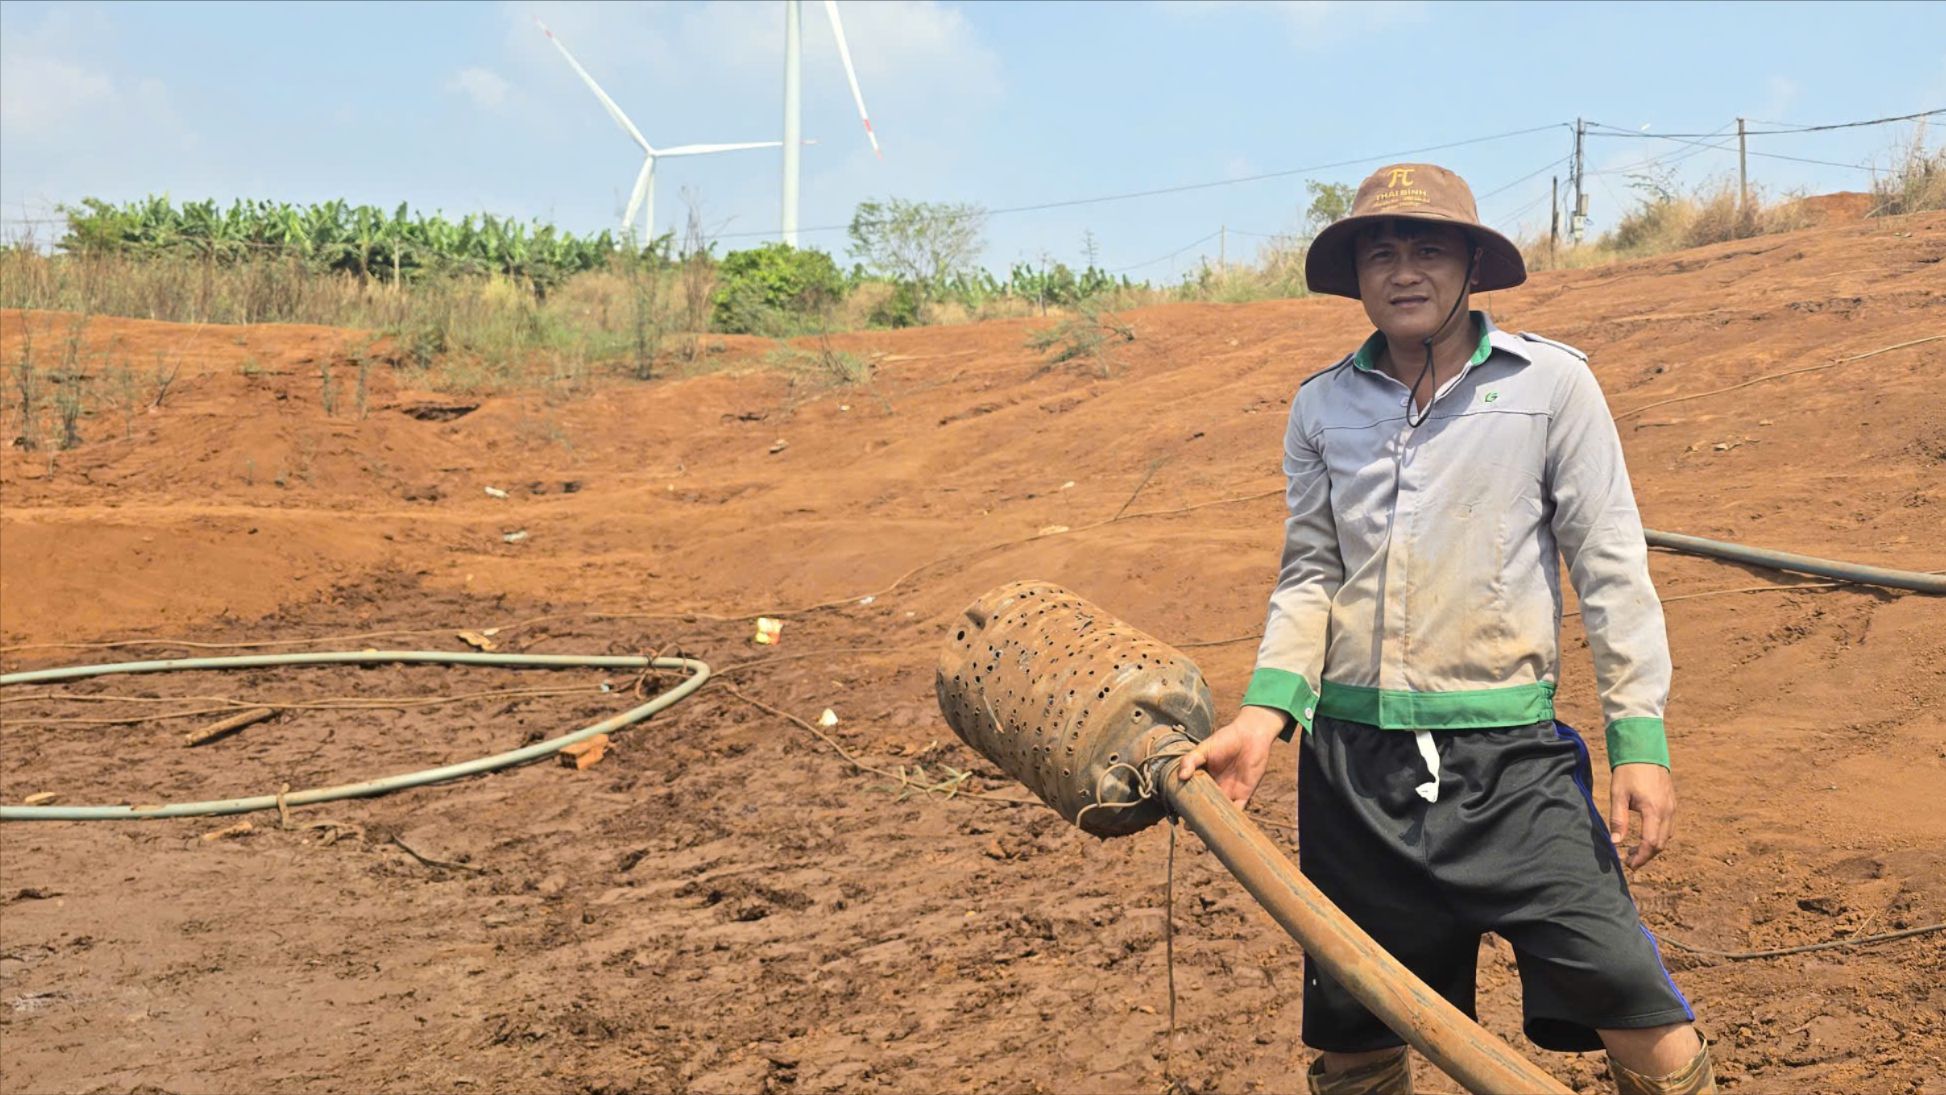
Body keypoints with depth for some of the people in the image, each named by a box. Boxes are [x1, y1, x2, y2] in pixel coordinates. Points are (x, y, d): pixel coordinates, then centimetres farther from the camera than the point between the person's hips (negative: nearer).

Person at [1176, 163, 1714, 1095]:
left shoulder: (1549, 382, -1)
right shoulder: (1321, 407, 7)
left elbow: (1611, 567, -1)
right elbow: (1310, 576, 9)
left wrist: (1640, 738, -6)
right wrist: (1261, 717, -3)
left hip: (1506, 757, -3)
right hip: (1351, 760, 3)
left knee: (1635, 1014, -9)